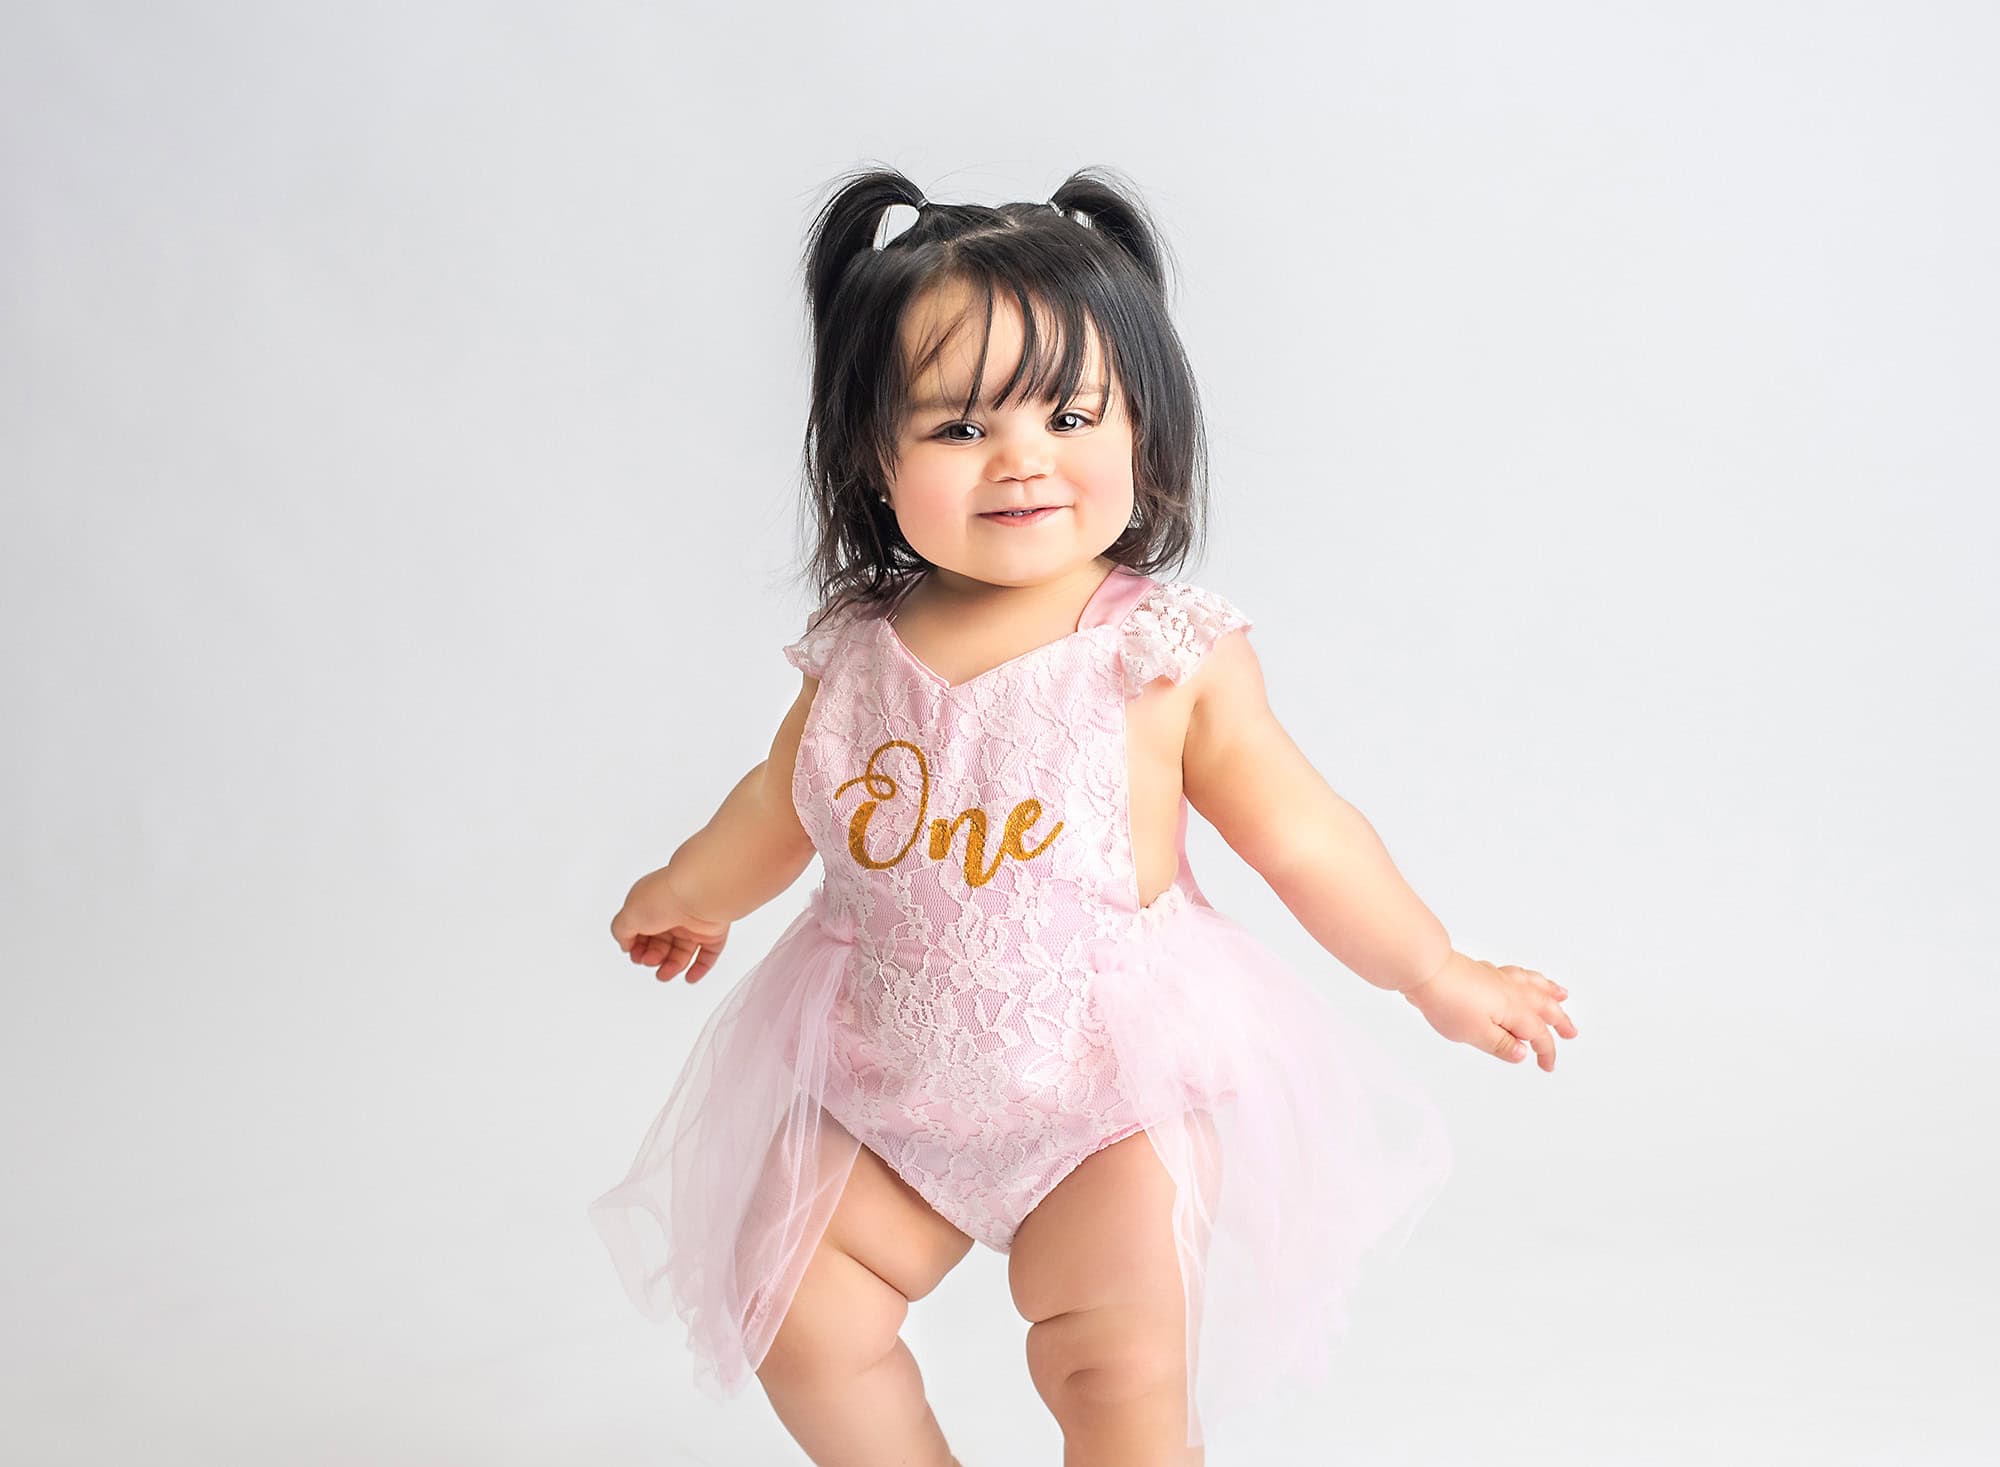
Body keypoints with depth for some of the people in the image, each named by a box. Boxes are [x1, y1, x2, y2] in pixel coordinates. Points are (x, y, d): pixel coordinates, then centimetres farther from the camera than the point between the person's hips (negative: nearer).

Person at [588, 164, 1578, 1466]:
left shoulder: (1167, 655, -15)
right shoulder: (856, 656, -6)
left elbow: (1297, 830, -4)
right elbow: (788, 797, 15)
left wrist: (1437, 975, 4)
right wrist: (690, 892, 32)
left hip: (1113, 1079, -4)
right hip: (889, 1071, 4)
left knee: (1121, 1362, -8)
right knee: (794, 1315, 5)